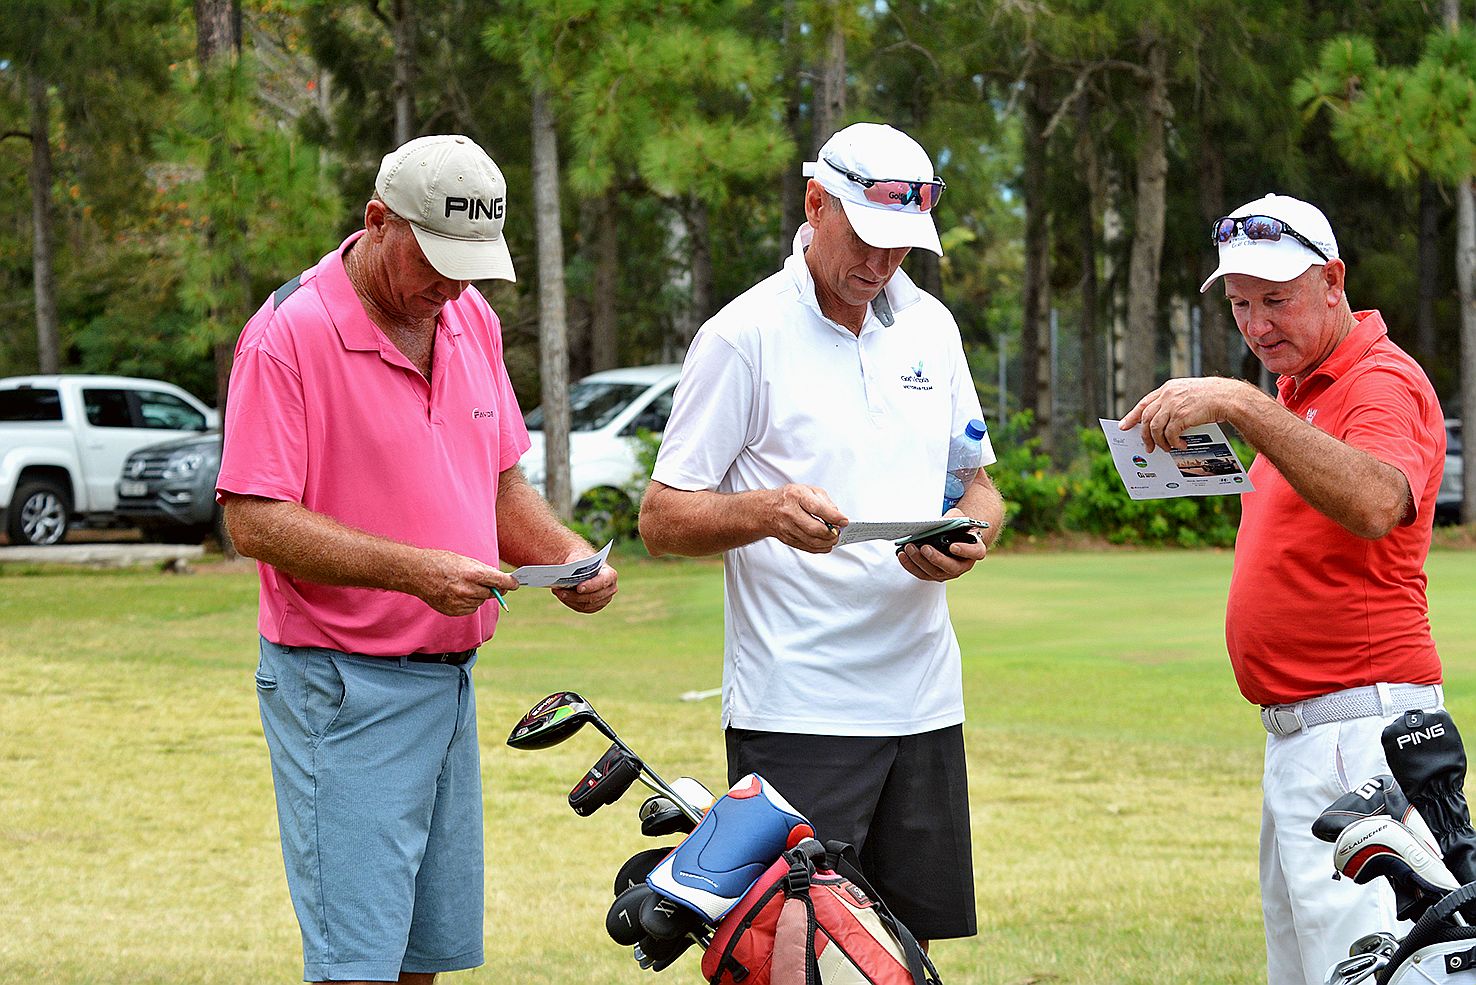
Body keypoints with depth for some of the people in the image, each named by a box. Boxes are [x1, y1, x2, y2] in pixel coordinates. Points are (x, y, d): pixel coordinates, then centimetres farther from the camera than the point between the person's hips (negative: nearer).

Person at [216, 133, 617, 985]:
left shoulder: (473, 322, 11)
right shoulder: (289, 333, -13)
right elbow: (254, 522, -18)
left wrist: (563, 554, 1)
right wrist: (413, 570, -25)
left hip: (451, 682, 8)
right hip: (342, 691, -8)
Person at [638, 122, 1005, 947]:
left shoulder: (930, 326, 14)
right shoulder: (744, 336, -4)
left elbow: (979, 486, 21)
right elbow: (661, 520, -5)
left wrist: (970, 532, -3)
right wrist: (765, 512, -24)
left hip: (923, 701, 6)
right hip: (796, 714, -6)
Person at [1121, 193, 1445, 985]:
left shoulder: (1384, 382, -12)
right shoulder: (1296, 394, 20)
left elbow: (1375, 504, -34)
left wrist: (1242, 407, -38)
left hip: (1358, 736, -11)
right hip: (1296, 734, 11)